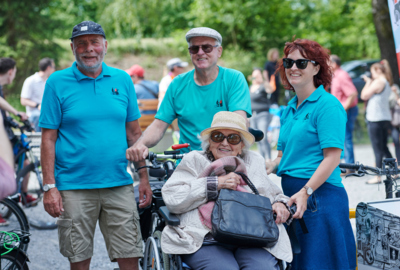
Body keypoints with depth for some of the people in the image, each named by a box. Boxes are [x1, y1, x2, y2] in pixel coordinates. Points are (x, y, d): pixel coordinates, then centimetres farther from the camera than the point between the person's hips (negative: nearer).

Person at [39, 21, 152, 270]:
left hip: (119, 185, 2)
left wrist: (144, 177, 8)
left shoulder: (122, 80, 8)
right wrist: (49, 187, -7)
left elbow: (134, 133, 12)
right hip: (74, 188, -2)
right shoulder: (57, 82, 0)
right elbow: (48, 138, -1)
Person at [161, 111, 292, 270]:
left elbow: (274, 194, 37)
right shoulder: (194, 160, 14)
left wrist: (280, 204, 11)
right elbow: (171, 198, -1)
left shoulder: (255, 161, 26)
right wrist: (216, 183, -5)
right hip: (206, 241, -2)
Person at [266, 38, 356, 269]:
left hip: (320, 194, -8)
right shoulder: (289, 109, 17)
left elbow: (333, 157, -15)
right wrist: (264, 171, 0)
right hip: (290, 194, 8)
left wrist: (306, 192, -23)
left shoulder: (328, 105, -8)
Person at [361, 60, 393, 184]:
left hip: (375, 120, -9)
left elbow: (364, 96, -12)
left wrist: (368, 83, -1)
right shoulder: (387, 83, 15)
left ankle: (377, 177, -2)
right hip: (385, 118, 9)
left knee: (378, 149, -6)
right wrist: (369, 82, 15)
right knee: (384, 148, 16)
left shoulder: (378, 82, -14)